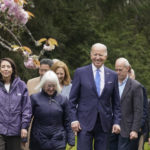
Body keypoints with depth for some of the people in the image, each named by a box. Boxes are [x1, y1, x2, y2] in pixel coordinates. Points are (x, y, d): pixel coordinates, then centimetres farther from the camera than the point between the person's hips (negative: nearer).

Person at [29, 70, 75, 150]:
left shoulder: (63, 100, 5)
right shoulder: (35, 98, -1)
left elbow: (67, 122, 7)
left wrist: (71, 140, 2)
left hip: (58, 143, 0)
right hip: (39, 143, 0)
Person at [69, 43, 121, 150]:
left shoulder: (113, 75, 9)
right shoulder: (80, 72, 2)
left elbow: (116, 102, 12)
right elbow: (72, 99, 2)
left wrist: (116, 121, 3)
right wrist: (74, 119, -5)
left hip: (104, 124, 2)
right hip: (85, 123, -2)